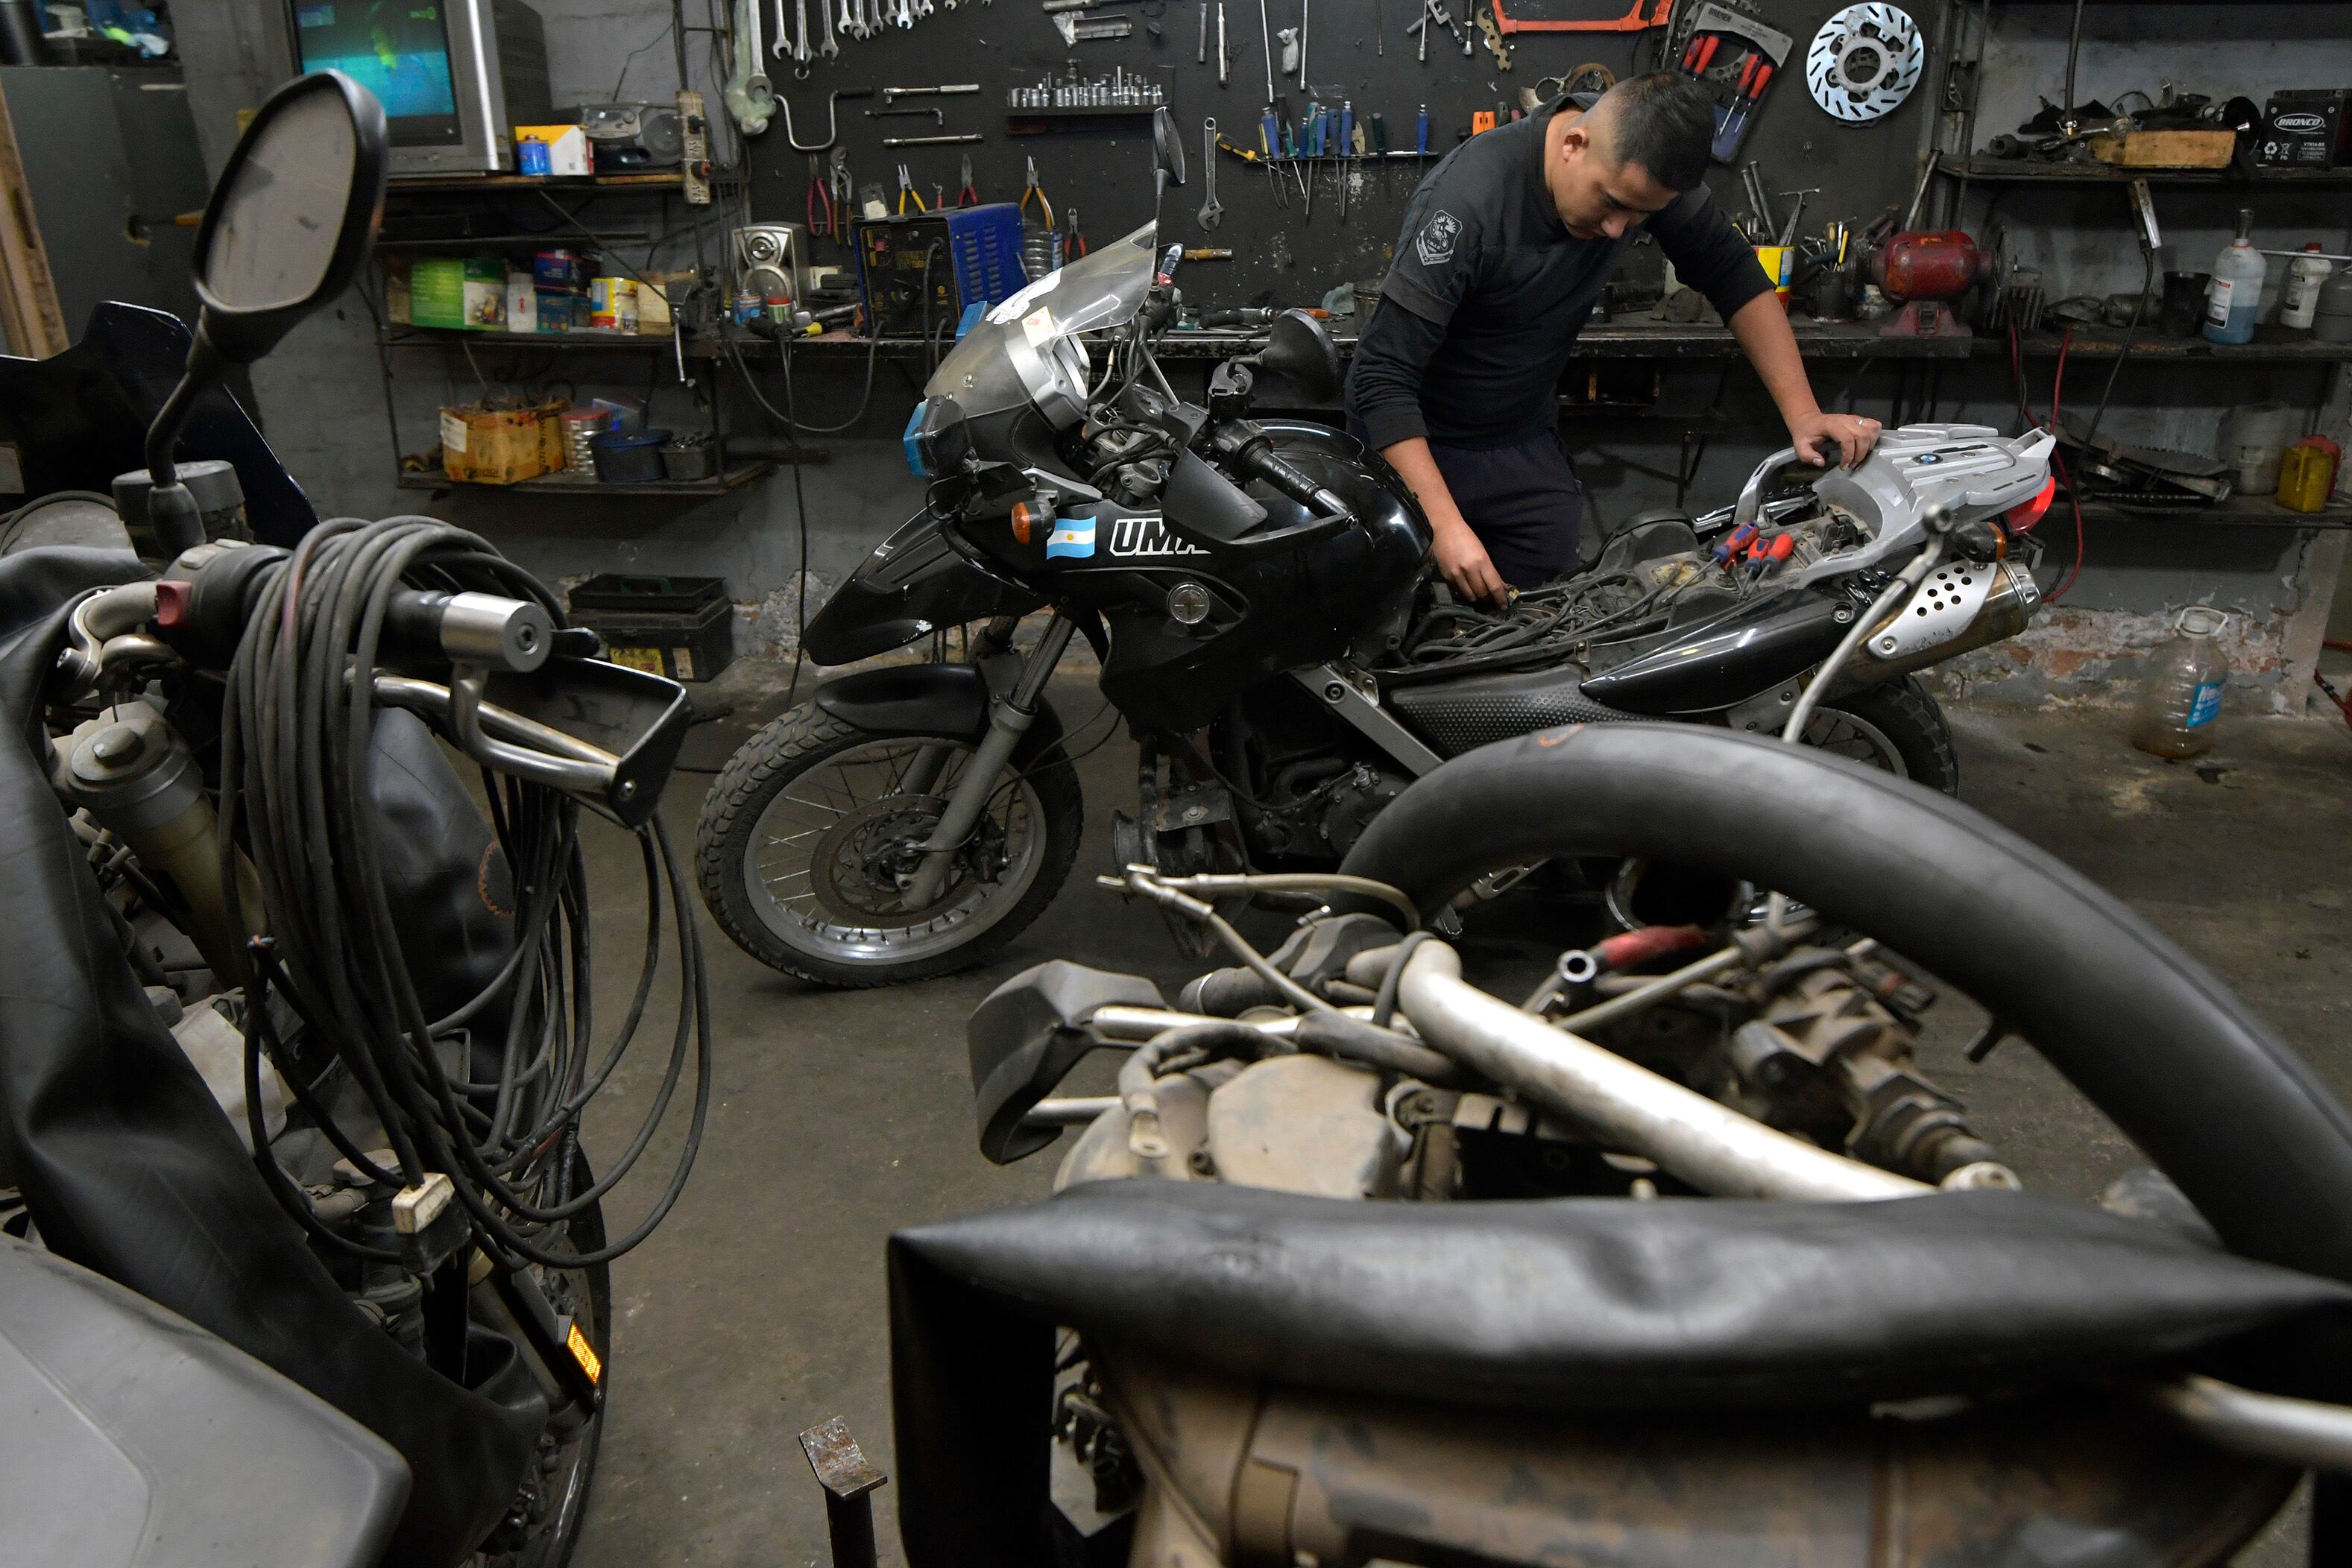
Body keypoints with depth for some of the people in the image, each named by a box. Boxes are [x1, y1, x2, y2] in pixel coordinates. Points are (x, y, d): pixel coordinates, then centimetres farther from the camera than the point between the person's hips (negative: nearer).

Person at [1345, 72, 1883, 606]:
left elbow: (1733, 274, 0)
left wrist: (1802, 414, -9)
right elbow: (1383, 376, -31)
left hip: (1526, 439, 5)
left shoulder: (1646, 162, -12)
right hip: (1416, 442, -5)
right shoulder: (1469, 197, -29)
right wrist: (1445, 524, -38)